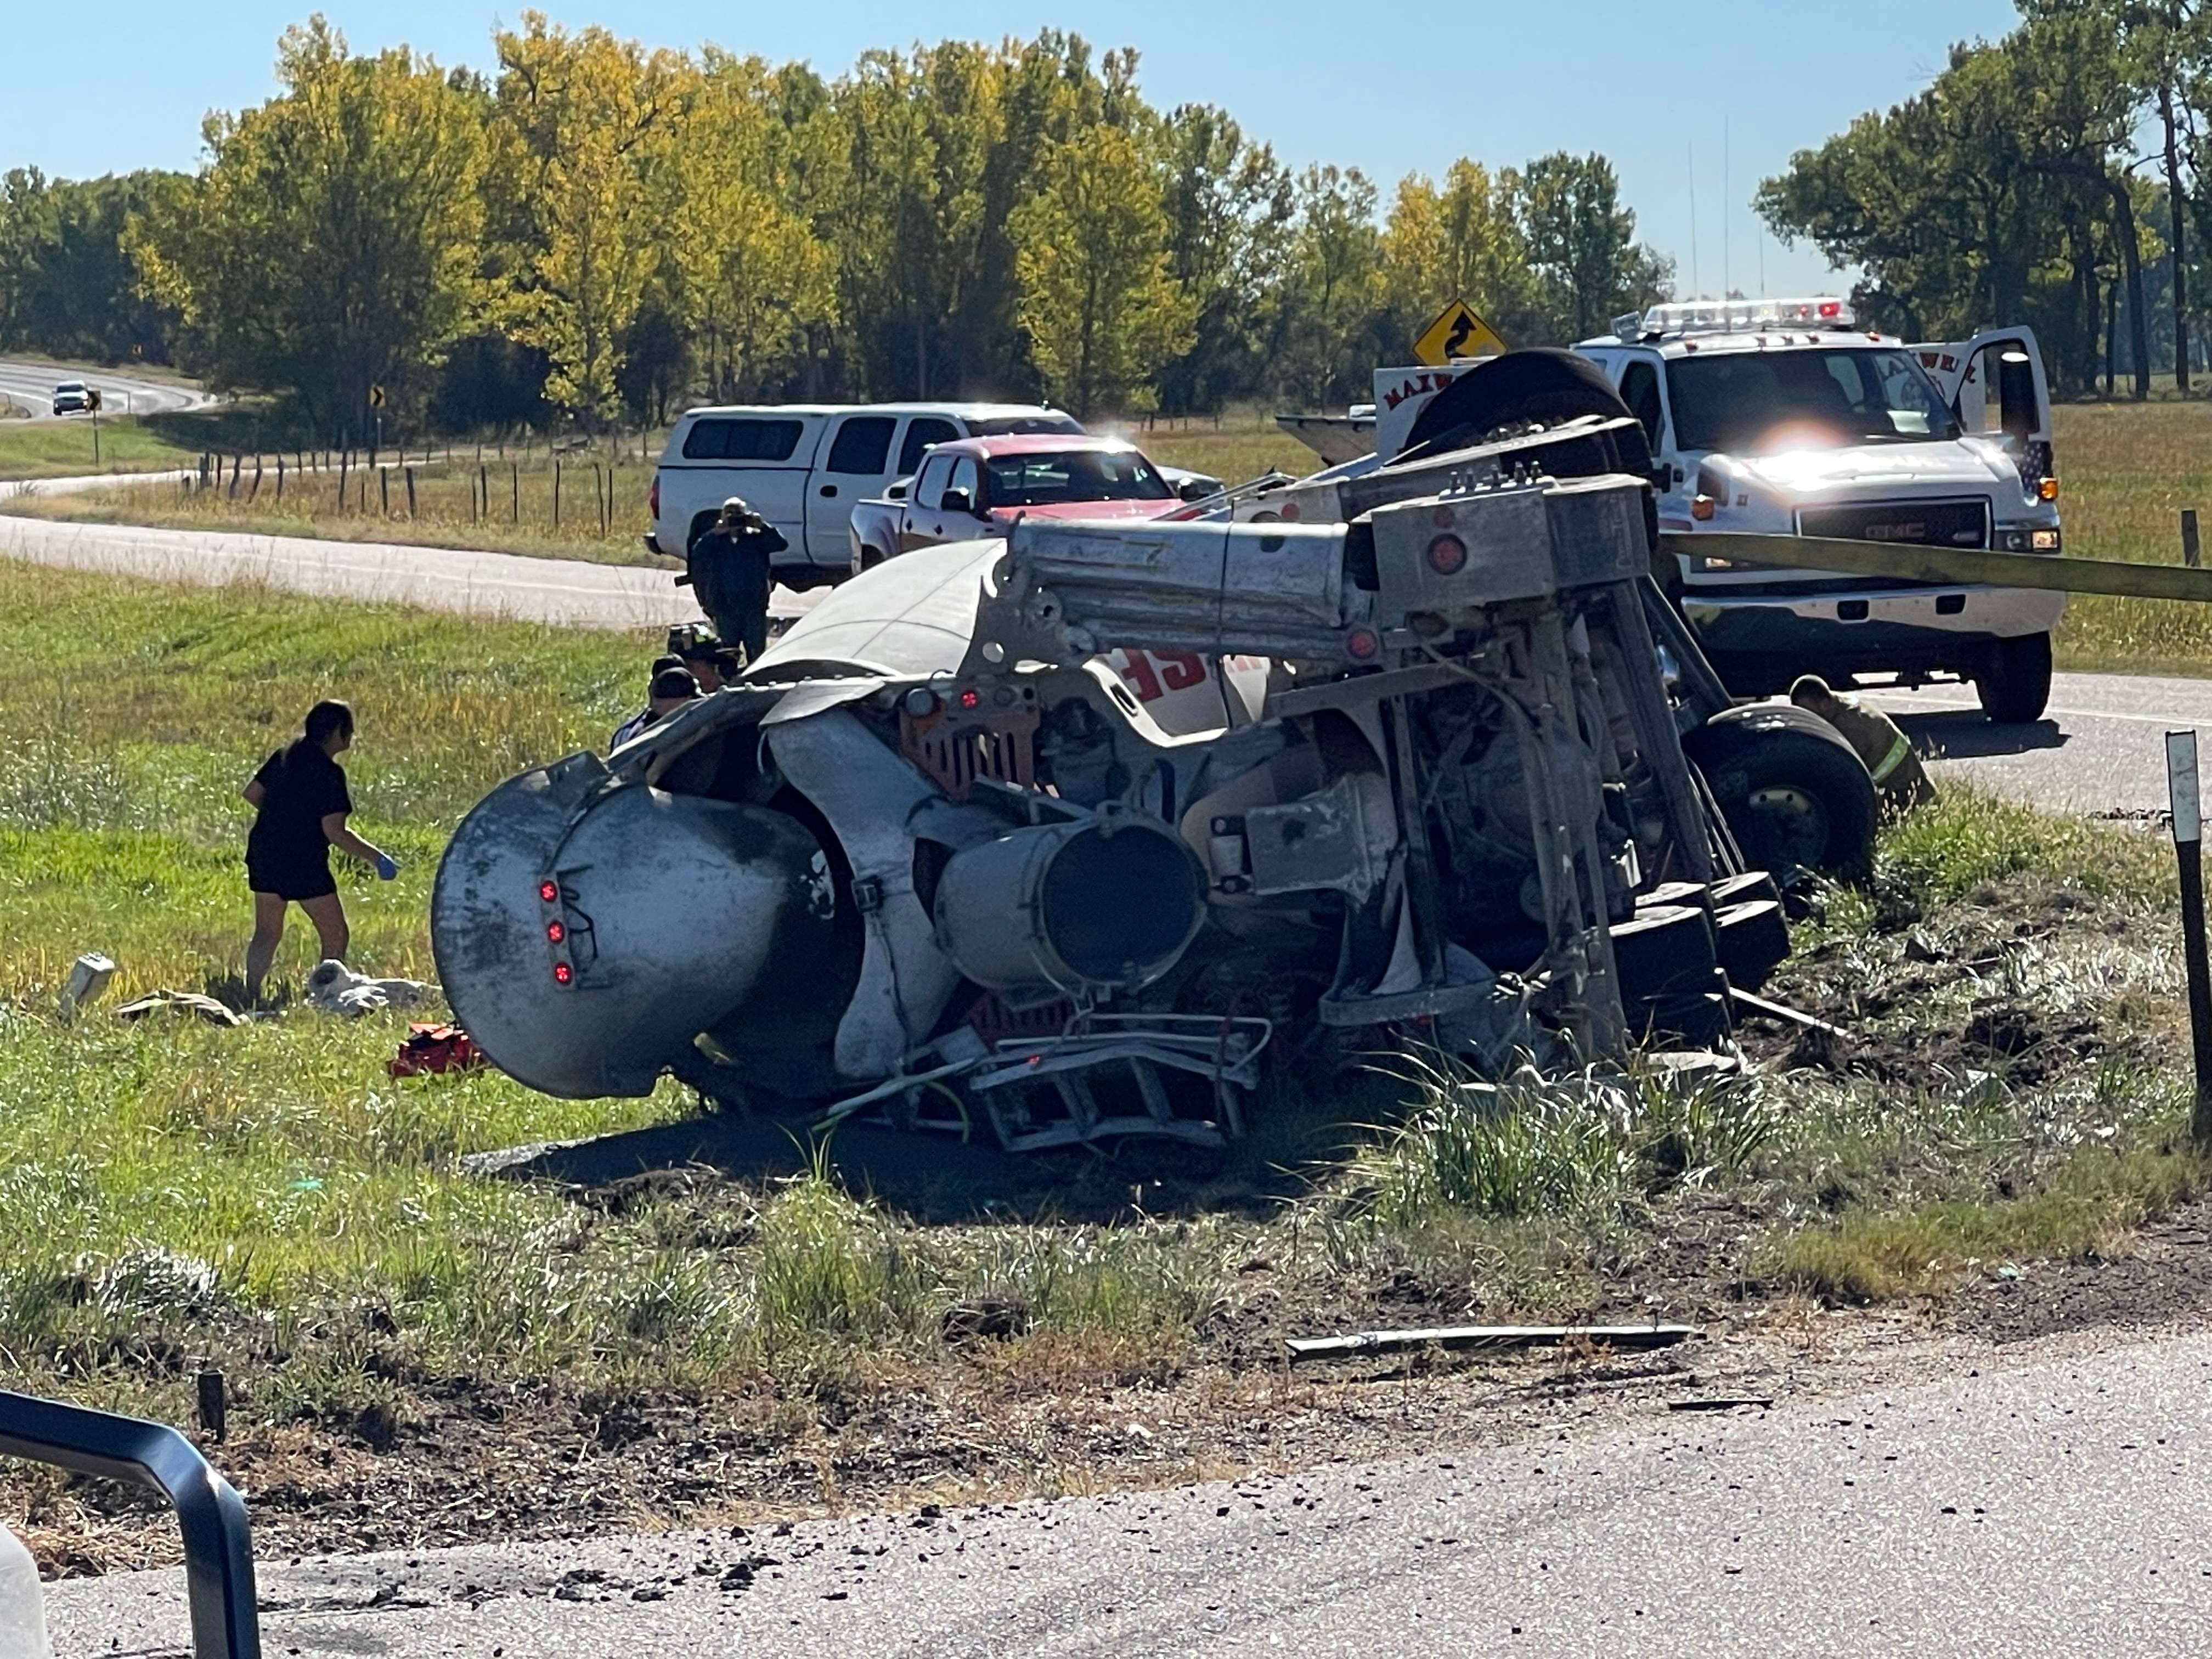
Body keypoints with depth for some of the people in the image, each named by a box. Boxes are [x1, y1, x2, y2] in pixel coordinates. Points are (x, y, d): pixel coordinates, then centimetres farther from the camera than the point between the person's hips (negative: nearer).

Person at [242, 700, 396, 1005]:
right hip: (303, 862, -7)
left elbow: (251, 793, 16)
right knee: (335, 936, 4)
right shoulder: (328, 772, -16)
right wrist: (377, 859, -14)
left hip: (264, 853, 8)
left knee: (266, 933, 15)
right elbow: (335, 833, -20)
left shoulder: (285, 756, 7)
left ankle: (251, 997, 10)